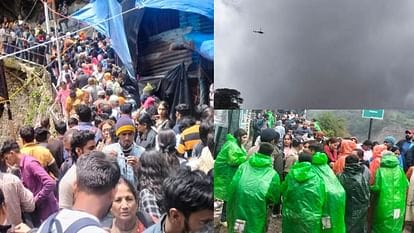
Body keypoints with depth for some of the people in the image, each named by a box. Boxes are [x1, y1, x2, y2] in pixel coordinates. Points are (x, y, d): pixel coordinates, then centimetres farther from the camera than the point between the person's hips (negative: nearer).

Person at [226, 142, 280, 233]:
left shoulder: (244, 166, 2)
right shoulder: (273, 174, -3)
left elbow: (233, 185, -2)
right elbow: (275, 198, 1)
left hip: (239, 205, 2)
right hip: (256, 211, -2)